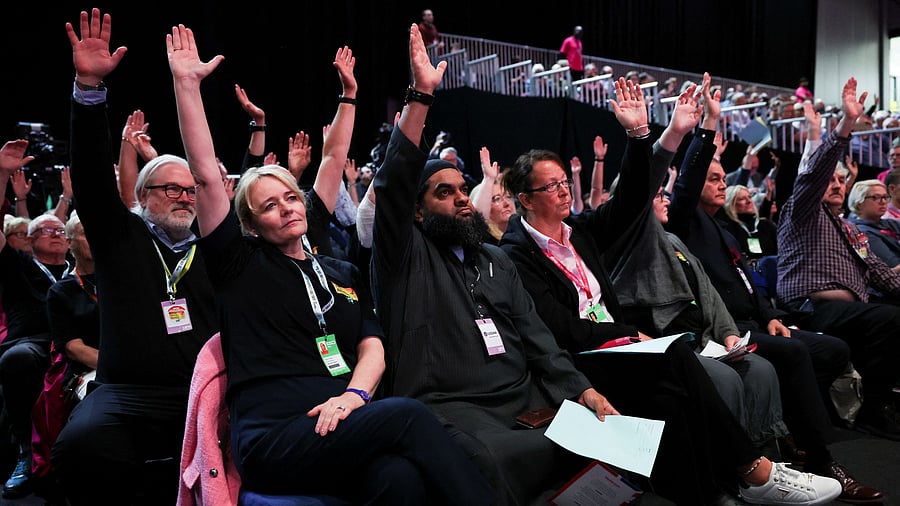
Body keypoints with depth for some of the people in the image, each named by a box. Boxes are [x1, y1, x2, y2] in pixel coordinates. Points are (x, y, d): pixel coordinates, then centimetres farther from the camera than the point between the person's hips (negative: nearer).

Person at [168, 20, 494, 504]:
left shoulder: (342, 273, 23)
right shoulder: (240, 265, 12)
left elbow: (372, 349, 11)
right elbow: (206, 174, 4)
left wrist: (353, 395, -11)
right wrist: (187, 83, 1)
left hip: (342, 424, 3)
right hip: (275, 436, -3)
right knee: (408, 414, -31)